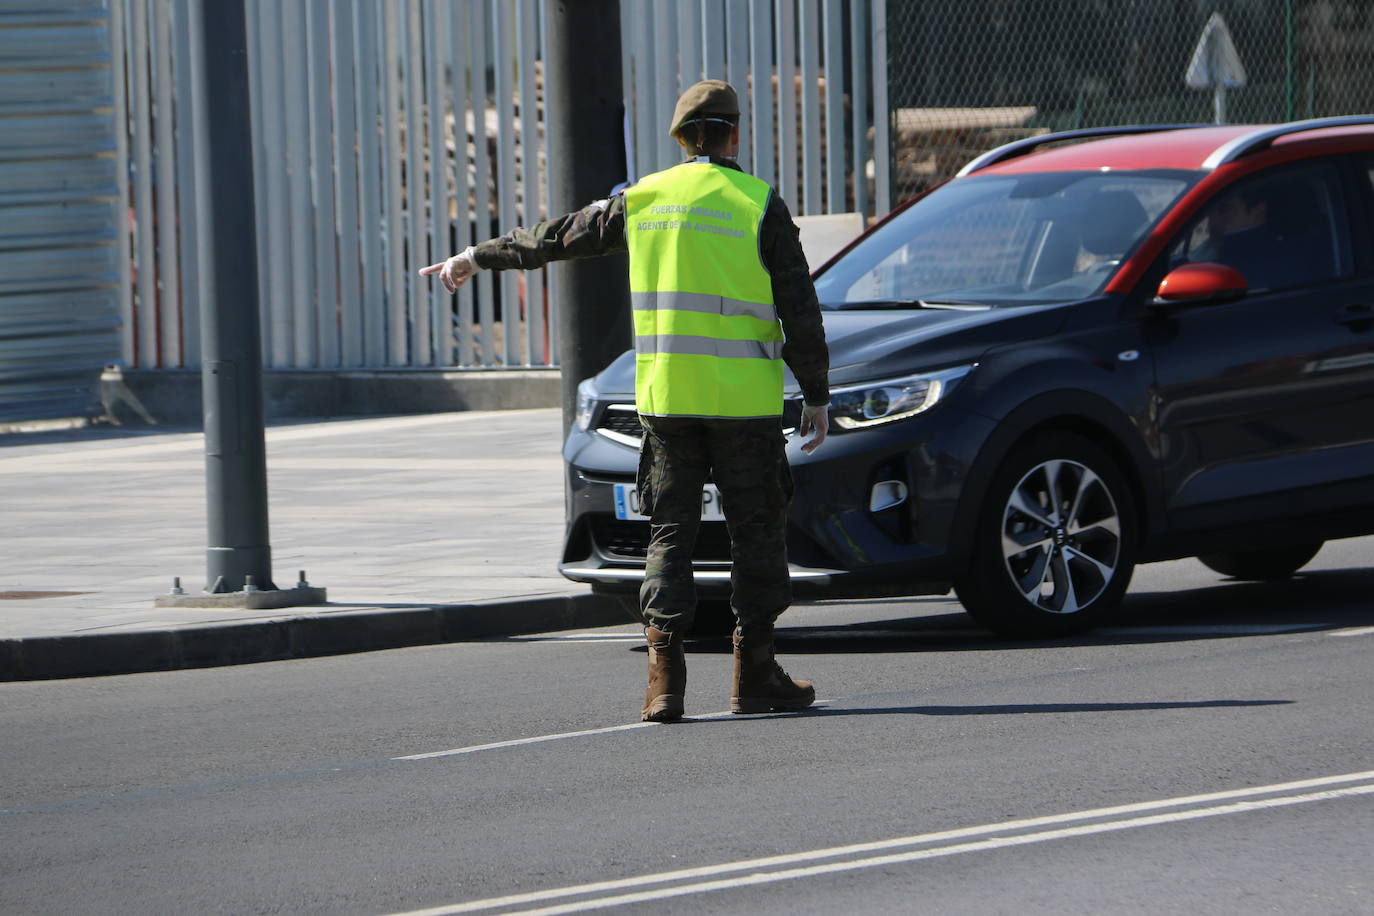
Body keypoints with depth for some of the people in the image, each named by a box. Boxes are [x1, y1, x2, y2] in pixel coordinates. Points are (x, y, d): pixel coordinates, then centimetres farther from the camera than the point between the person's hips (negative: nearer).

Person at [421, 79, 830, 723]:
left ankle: (664, 677, -4)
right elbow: (800, 312, -5)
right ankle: (755, 676, 5)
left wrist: (479, 257, 32)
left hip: (665, 397, 3)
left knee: (670, 534, 6)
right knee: (756, 531, 6)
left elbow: (558, 238, 18)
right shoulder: (759, 205, -3)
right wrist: (817, 397, 2)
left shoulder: (645, 199, 6)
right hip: (744, 399, -3)